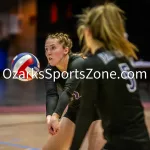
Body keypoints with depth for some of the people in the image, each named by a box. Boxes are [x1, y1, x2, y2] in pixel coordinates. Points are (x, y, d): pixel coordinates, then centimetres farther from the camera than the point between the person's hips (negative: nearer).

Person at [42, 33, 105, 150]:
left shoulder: (78, 63, -30)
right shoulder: (49, 71, -15)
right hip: (75, 109, 6)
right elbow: (51, 95, -33)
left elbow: (68, 91, -45)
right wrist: (49, 116, -53)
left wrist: (56, 116, -61)